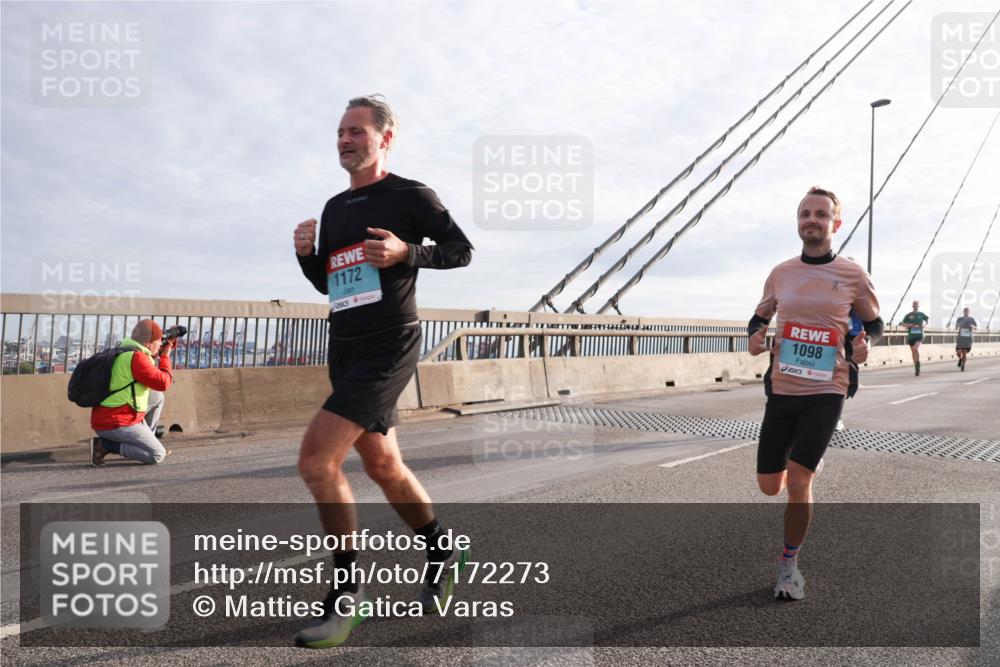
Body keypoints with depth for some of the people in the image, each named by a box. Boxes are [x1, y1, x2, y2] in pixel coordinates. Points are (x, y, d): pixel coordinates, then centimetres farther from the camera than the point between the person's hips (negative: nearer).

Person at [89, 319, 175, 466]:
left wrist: (159, 354, 14)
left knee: (157, 397, 21)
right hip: (116, 425, -10)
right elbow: (163, 383, -17)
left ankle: (147, 442, 21)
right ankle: (104, 445, -7)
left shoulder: (124, 351, 11)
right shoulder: (137, 357, -18)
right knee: (158, 455, -5)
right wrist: (165, 356, -4)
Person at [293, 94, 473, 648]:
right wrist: (305, 253, 2)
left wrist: (406, 252, -16)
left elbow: (461, 250, -1)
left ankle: (345, 592, -3)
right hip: (344, 348, 8)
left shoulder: (411, 196, -2)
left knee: (316, 458, -18)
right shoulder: (335, 207, 17)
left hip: (388, 345, -8)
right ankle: (441, 552, 35)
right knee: (382, 465, 15)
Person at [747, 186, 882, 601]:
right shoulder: (780, 273, 3)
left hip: (826, 393, -3)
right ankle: (808, 464, 47)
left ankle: (789, 563, 10)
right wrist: (755, 334, -6)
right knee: (769, 486, 9)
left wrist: (864, 341, -12)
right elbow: (761, 315, 17)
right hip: (781, 390, 3)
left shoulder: (853, 276, -4)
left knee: (797, 481, -14)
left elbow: (874, 322, 11)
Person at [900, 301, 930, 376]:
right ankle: (916, 367, 22)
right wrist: (910, 325, -12)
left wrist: (924, 324, 5)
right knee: (913, 352, 8)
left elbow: (928, 319, 24)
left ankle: (918, 362, -6)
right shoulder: (909, 315, 3)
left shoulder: (921, 314, 6)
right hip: (911, 335, 1)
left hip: (919, 335, -1)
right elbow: (903, 324, 6)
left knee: (916, 349, -24)